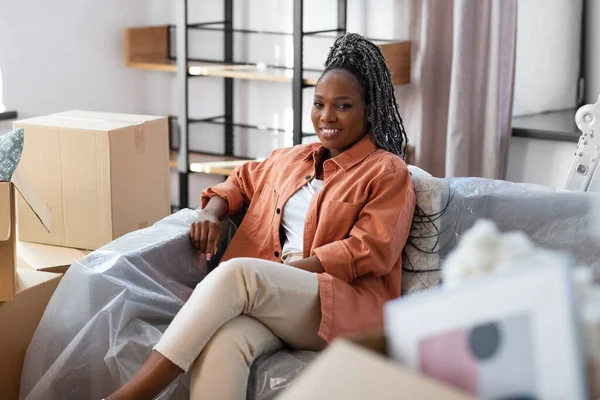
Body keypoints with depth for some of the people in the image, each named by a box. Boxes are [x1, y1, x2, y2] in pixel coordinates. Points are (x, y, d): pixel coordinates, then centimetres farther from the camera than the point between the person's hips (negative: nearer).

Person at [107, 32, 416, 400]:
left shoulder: (388, 172, 6)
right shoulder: (291, 159, 26)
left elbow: (372, 250, -6)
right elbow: (242, 181, 39)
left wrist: (289, 269, -13)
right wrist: (213, 211, 13)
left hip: (344, 306, -5)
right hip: (272, 297, 5)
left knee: (238, 272, -34)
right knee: (221, 341, -35)